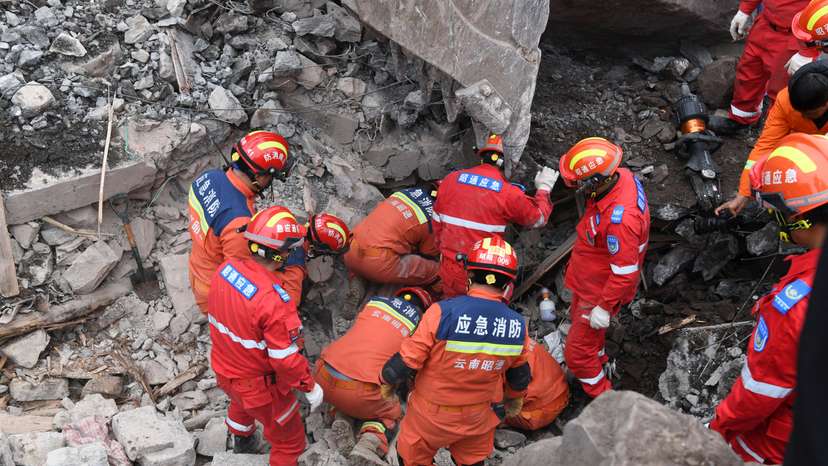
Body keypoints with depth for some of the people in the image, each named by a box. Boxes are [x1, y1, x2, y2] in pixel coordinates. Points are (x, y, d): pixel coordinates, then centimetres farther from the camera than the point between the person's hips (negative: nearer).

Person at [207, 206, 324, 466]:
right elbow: (286, 359, -28)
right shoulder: (274, 301, -37)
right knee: (289, 440, 17)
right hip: (260, 385, -8)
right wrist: (310, 387, -14)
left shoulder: (226, 268, -16)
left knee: (241, 403, 41)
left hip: (223, 370, 8)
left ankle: (242, 444, 69)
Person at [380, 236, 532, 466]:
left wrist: (386, 380, 0)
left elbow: (407, 359, -21)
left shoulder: (443, 312, -29)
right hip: (479, 417, 3)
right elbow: (519, 374, 5)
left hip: (433, 415, -3)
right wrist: (515, 399, 26)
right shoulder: (517, 326, -14)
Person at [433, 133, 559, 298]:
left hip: (449, 270, 3)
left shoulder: (450, 180, -3)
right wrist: (544, 188, 18)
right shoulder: (509, 194, -14)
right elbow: (539, 218, 3)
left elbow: (437, 223, 8)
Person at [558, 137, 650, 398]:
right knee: (578, 317, 34)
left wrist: (605, 307, -22)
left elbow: (625, 272, -33)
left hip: (600, 290, -9)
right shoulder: (622, 176, -16)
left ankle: (602, 399, 29)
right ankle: (597, 360, 60)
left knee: (578, 353, 7)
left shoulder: (619, 220, -43)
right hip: (588, 278, 9)